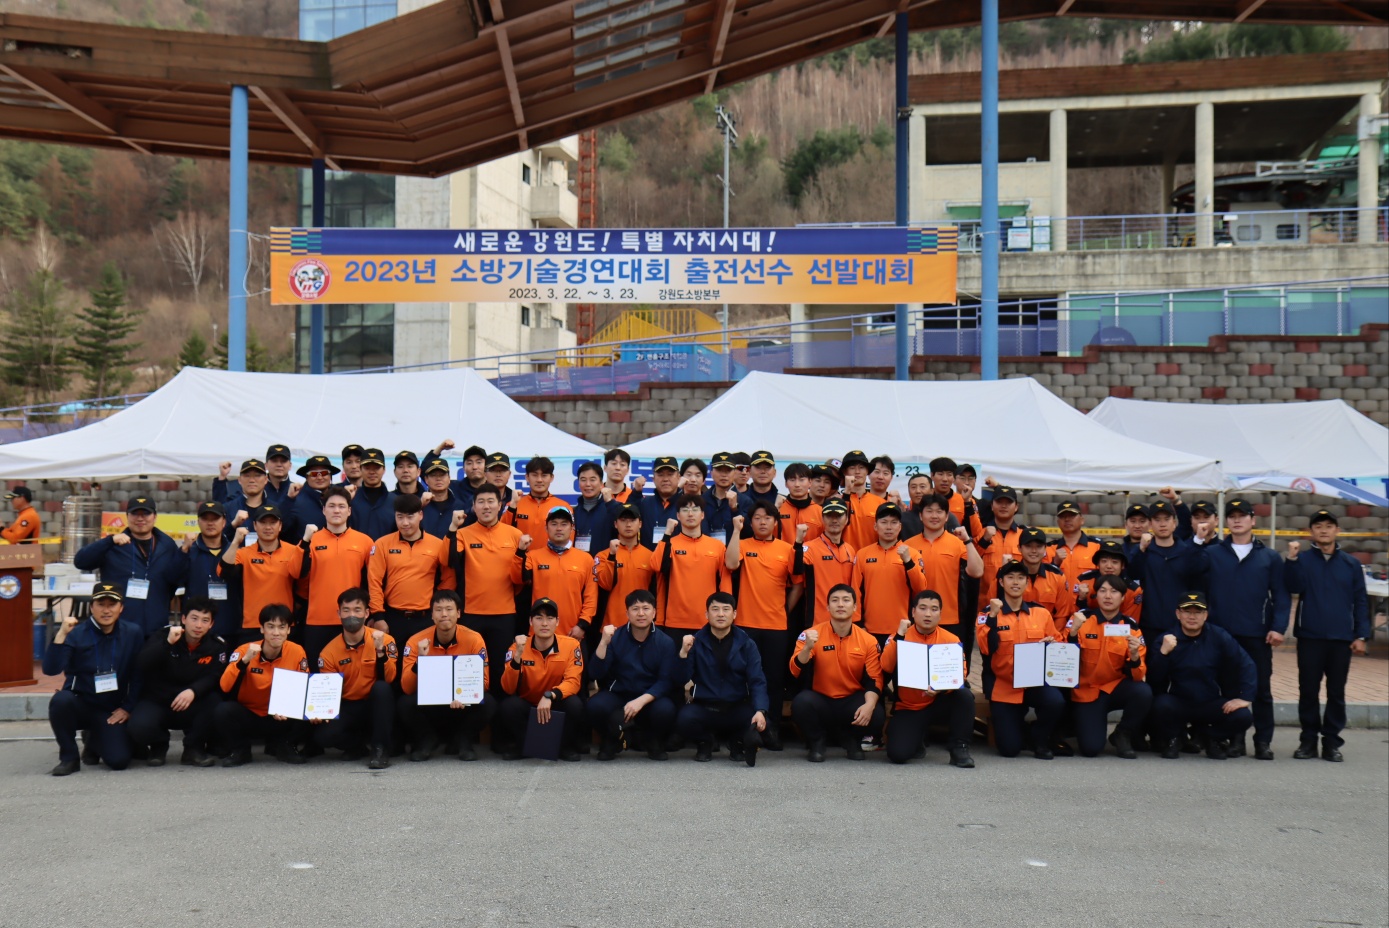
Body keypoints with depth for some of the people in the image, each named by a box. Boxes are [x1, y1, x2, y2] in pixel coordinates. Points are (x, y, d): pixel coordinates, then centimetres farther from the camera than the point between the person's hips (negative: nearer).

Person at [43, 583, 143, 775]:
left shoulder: (133, 633, -4)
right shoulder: (76, 633, -9)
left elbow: (138, 675, 1)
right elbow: (50, 670, -22)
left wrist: (127, 708, -4)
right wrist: (61, 634, -31)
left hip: (111, 711, 1)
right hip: (79, 704, -1)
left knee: (119, 760, -18)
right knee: (60, 700, -36)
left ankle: (93, 740, 20)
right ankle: (69, 757, -11)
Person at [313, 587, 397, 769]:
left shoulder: (384, 640, -11)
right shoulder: (329, 652, -5)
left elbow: (388, 679, -20)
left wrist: (380, 651, -33)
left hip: (377, 706, -1)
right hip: (347, 708, 2)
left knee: (381, 688, -34)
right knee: (322, 735, -27)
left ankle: (380, 748, -21)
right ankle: (366, 743, 1)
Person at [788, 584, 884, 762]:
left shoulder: (868, 641, -2)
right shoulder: (811, 634, -7)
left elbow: (874, 679, -5)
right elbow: (797, 672, -15)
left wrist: (869, 704, -25)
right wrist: (807, 647, -34)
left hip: (852, 701, 1)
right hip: (820, 701, -1)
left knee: (875, 716, -30)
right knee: (801, 702, -34)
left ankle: (852, 741, 8)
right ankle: (816, 742, -1)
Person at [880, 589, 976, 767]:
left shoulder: (951, 640, -4)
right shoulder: (899, 637, -5)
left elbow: (960, 674, -11)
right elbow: (886, 667, -20)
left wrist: (941, 688, -31)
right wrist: (899, 636, -27)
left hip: (938, 704, 1)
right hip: (908, 708, -1)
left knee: (965, 695, -30)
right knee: (898, 754, -23)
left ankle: (959, 749, -14)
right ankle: (917, 741, 14)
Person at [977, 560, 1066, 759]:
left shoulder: (1042, 614, 4)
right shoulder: (988, 614, -3)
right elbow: (985, 649, -16)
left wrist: (1051, 645, -10)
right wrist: (993, 615, -22)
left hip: (1034, 682, 2)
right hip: (1003, 685, -1)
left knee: (1056, 702, -32)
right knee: (1009, 748, -9)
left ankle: (1040, 739, 0)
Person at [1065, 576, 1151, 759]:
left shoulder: (1131, 626, -4)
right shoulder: (1081, 618, -8)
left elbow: (1137, 675, -8)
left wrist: (1134, 655, -28)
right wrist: (1073, 633, -27)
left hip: (1115, 688, 2)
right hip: (1086, 691, -2)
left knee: (1143, 692, -30)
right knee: (1091, 748, -19)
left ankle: (1123, 736, -2)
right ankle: (1079, 722, 17)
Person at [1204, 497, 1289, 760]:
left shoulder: (1270, 557, 7)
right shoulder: (1211, 553, 5)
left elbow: (1281, 595, 5)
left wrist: (1279, 627, -4)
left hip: (1258, 634, 0)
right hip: (1223, 633, 0)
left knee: (1261, 688, 4)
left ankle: (1263, 741, 13)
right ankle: (1235, 739, 15)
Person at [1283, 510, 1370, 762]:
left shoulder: (1351, 564, 7)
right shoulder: (1302, 559, 3)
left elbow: (1360, 601, 8)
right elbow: (1294, 587, -13)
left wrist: (1361, 635, 1)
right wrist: (1292, 559, -24)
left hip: (1341, 639, 1)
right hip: (1309, 637, -1)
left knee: (1336, 693, 5)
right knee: (1308, 691, 4)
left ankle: (1332, 741, 12)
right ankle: (1308, 739, 13)